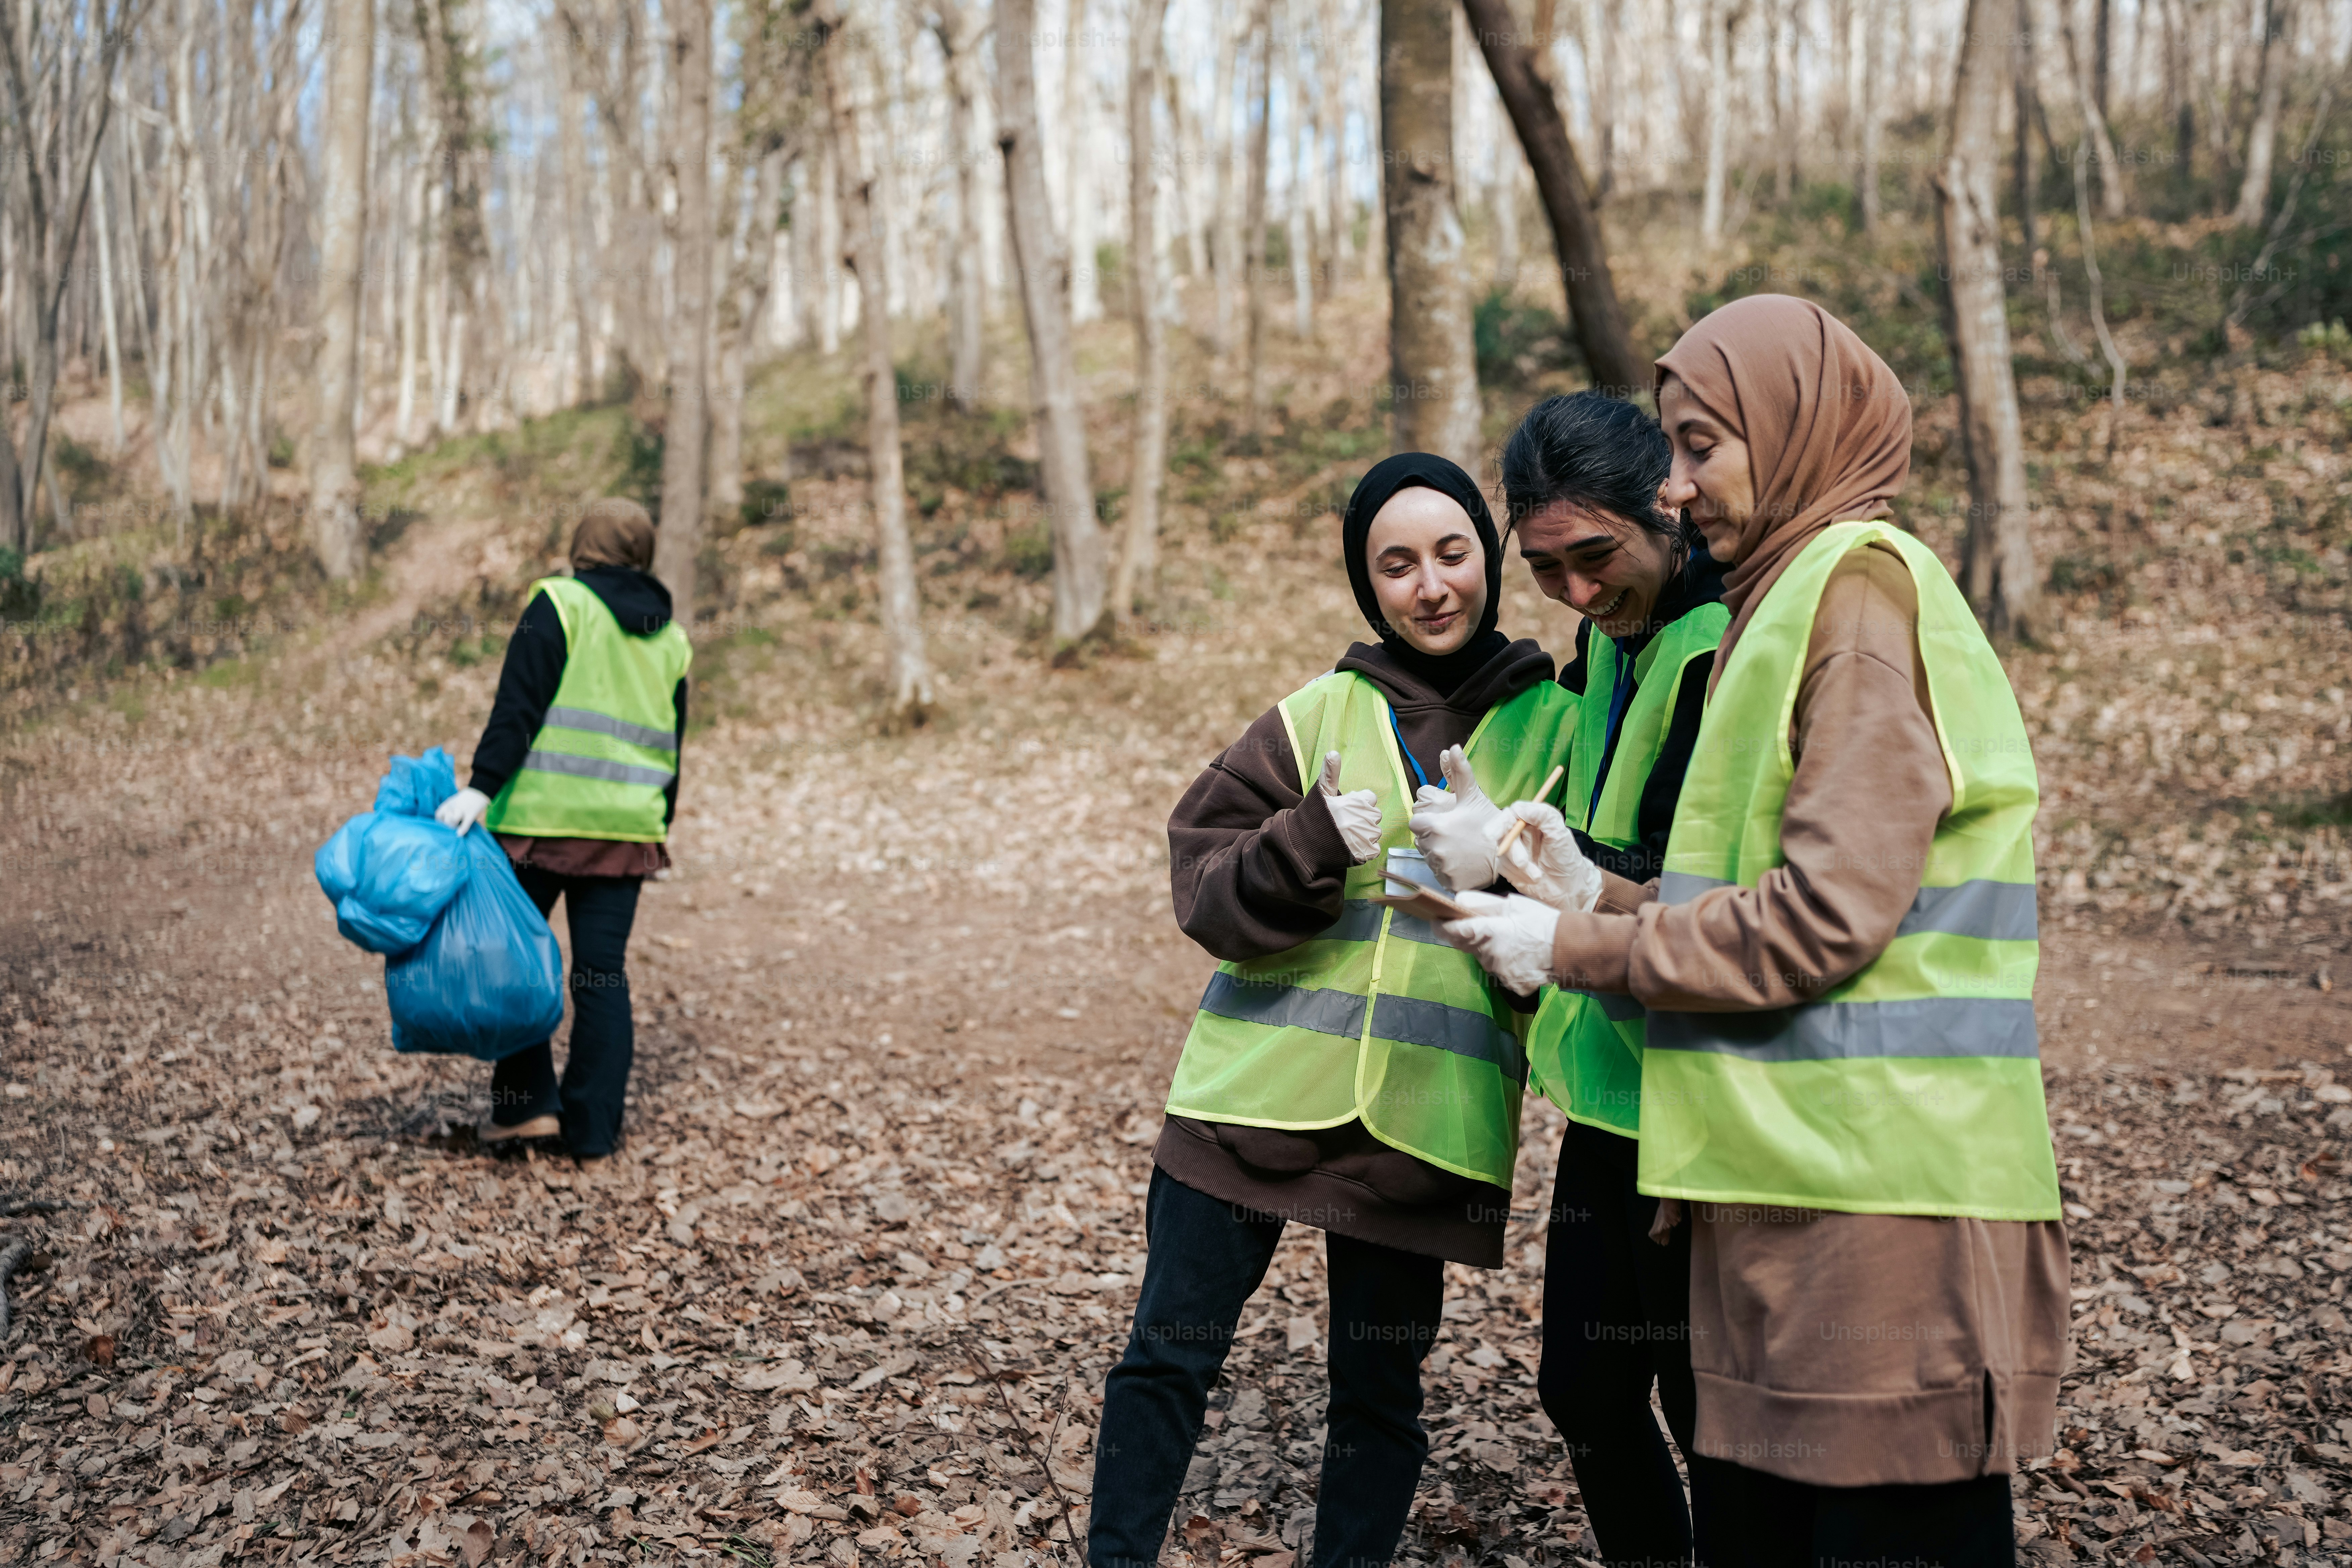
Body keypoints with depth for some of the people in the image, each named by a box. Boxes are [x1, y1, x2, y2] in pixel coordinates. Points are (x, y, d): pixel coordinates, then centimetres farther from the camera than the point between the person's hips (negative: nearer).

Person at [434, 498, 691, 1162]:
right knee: (603, 974, 7)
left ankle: (526, 1103, 7)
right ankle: (594, 1129, 9)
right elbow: (672, 743, 17)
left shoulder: (560, 603, -3)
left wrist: (482, 786, -15)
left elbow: (519, 706, -12)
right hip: (627, 826, 5)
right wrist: (661, 823, 26)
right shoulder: (669, 636, 14)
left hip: (544, 815, -5)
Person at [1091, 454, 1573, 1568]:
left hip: (1425, 1118, 0)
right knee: (1169, 1355, 7)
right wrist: (1310, 843, -21)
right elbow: (1203, 882, -3)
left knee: (1379, 1389, 11)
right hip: (1255, 1094, 1)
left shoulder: (1553, 726, 4)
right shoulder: (1319, 713, 4)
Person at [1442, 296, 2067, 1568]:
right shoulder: (1790, 598, 19)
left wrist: (1574, 948, -11)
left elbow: (1828, 914, -18)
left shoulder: (1862, 584, -10)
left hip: (1875, 1194, -9)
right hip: (1791, 1177, 9)